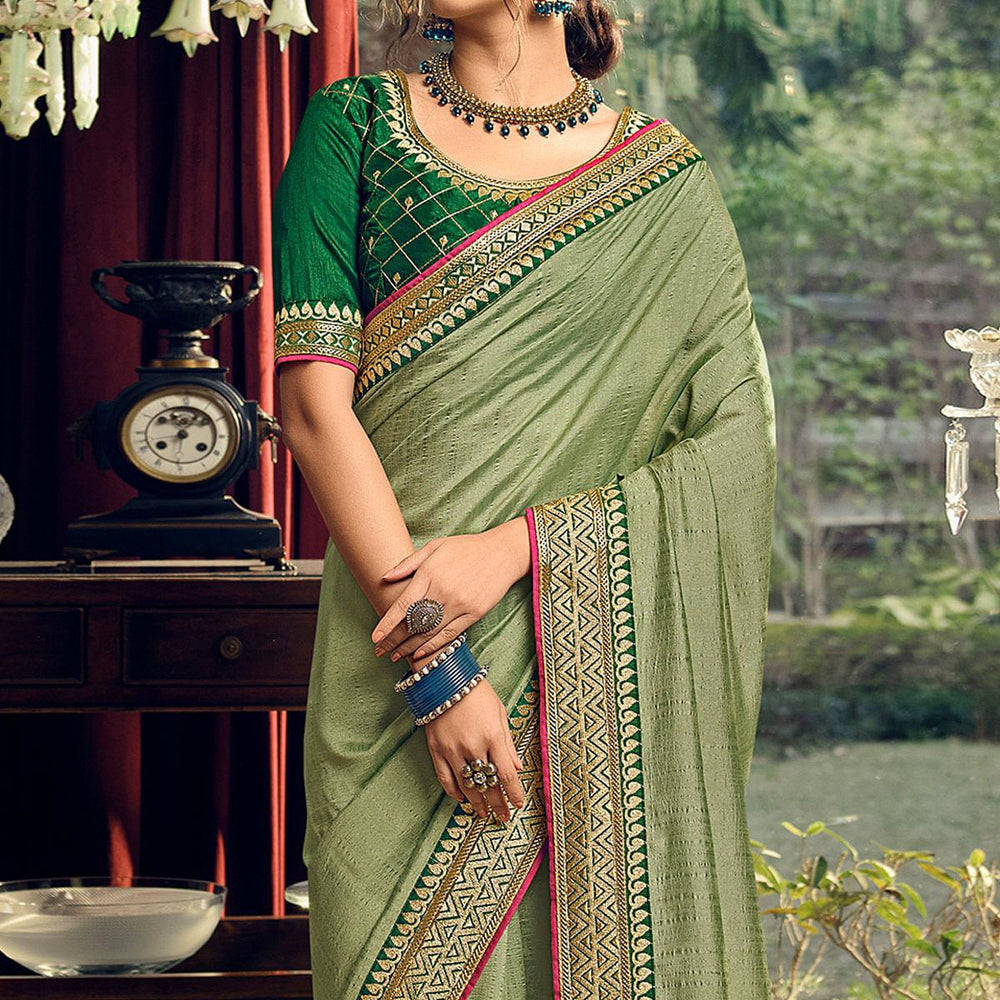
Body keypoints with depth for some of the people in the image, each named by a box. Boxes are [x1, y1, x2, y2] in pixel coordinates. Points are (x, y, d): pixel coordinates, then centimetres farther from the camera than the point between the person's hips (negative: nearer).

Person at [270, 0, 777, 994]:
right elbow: (315, 401, -6)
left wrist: (518, 547, -15)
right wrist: (436, 670, -14)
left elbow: (738, 447, -1)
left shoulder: (665, 177, 6)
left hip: (619, 670, 1)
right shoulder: (355, 126, 4)